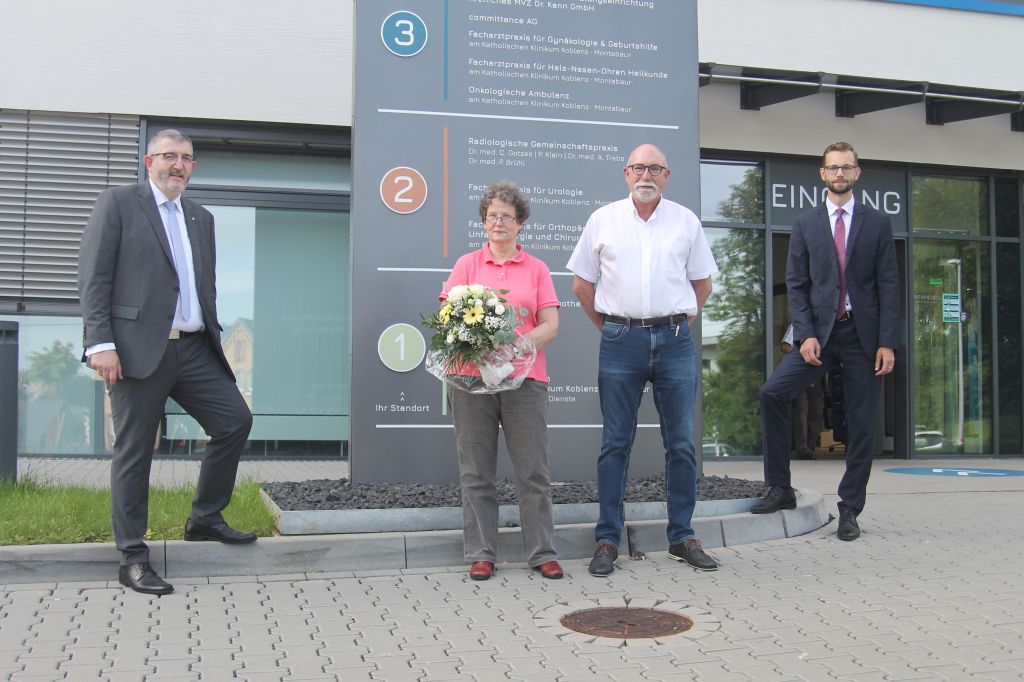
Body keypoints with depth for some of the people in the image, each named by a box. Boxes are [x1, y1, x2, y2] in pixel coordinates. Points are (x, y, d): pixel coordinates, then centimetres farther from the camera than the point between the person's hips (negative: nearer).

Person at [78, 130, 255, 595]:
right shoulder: (118, 204, 0)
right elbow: (93, 278, -6)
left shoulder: (201, 218, 18)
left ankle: (205, 519, 20)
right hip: (139, 350, -6)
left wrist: (212, 339, 12)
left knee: (235, 420, 2)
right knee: (134, 452, 0)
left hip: (194, 349, 6)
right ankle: (133, 559, 9)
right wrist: (101, 344, -14)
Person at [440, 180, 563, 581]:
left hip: (524, 378, 0)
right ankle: (481, 555, 13)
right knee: (476, 472, 4)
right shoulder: (467, 265, 9)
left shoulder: (537, 269, 10)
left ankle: (542, 553, 12)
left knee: (533, 471, 2)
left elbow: (550, 326, 3)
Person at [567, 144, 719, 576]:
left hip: (674, 341, 1)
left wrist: (680, 322, 10)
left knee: (681, 443, 4)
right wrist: (608, 326, 9)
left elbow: (702, 283, 16)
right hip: (621, 341, -1)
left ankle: (682, 537, 15)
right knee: (616, 443, 2)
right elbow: (582, 284, 11)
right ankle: (607, 541, 9)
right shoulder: (603, 220, 6)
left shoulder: (686, 221, 8)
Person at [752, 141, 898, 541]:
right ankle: (780, 489, -6)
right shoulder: (805, 224, 8)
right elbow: (796, 284, 4)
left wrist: (887, 342, -6)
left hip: (863, 335, 0)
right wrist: (806, 335, -8)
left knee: (861, 426, 2)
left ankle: (849, 509, 15)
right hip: (820, 333, 1)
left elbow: (889, 285, 2)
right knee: (772, 392, -18)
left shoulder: (877, 224, 6)